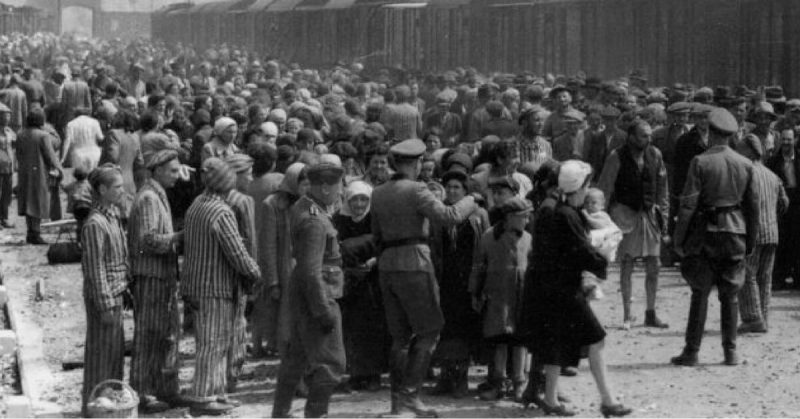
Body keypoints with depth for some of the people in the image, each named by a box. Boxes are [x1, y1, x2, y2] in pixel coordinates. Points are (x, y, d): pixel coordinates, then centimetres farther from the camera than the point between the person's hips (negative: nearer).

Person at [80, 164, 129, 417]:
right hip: (103, 296, -9)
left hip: (115, 293, 9)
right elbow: (95, 269, -19)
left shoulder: (113, 215, 9)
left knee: (116, 349, 16)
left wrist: (122, 292, 18)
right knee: (101, 350, 0)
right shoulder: (95, 224, -19)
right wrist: (106, 305, -19)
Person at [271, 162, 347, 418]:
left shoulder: (302, 207, 8)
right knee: (330, 362, -5)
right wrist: (324, 311, -23)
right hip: (317, 294, -11)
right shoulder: (314, 221, -22)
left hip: (300, 292, 11)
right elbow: (311, 271, -25)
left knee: (296, 356, 19)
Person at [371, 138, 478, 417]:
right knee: (428, 331, 1)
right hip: (414, 264, -7)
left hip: (387, 265, 7)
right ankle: (409, 393, -6)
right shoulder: (415, 191, -11)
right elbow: (448, 216, -18)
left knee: (400, 336, 11)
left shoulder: (378, 194, 11)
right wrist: (470, 202, -2)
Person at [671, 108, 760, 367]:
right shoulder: (746, 165, 3)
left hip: (707, 232, -3)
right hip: (736, 232, 3)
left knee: (700, 294, 3)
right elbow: (753, 205, 7)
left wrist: (679, 239, -5)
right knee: (730, 295, 10)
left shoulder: (700, 162, -9)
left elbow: (688, 204, -11)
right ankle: (730, 352, 10)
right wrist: (751, 240, 16)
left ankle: (692, 352, 4)